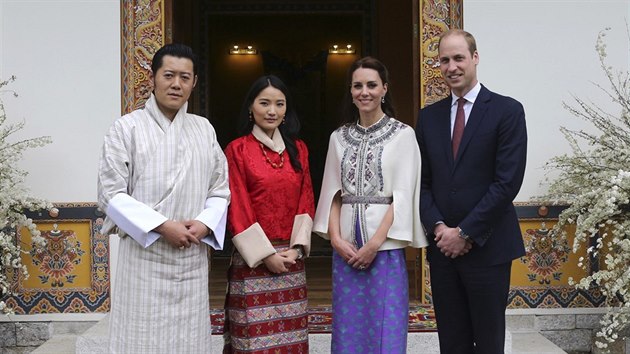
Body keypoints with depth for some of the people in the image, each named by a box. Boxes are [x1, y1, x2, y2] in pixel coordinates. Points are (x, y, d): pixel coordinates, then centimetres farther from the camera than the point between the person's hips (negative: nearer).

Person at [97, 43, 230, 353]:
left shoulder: (204, 129, 11)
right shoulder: (128, 128, -2)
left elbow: (220, 191, 12)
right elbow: (110, 194, -7)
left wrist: (205, 224, -7)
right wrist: (162, 226, -14)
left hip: (193, 259, 4)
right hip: (143, 258, -4)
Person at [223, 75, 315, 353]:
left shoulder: (298, 149, 10)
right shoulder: (237, 150, -3)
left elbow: (306, 201, 7)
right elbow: (237, 208, -7)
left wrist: (296, 248, -6)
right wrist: (265, 254, -12)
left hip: (292, 257, 4)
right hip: (253, 258, -4)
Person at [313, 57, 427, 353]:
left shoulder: (403, 134, -1)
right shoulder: (339, 137, 11)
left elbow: (403, 195, -7)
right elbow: (332, 192, 9)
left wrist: (375, 243, -13)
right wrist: (335, 237, -5)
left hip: (385, 245, -4)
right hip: (345, 247, 4)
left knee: (387, 329, 0)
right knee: (348, 328, 8)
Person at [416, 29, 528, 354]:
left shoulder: (507, 111, -4)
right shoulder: (429, 116, 10)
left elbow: (507, 182, -11)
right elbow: (422, 181, 9)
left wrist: (464, 233, -12)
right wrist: (438, 227, -7)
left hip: (487, 247, -4)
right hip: (442, 246, 4)